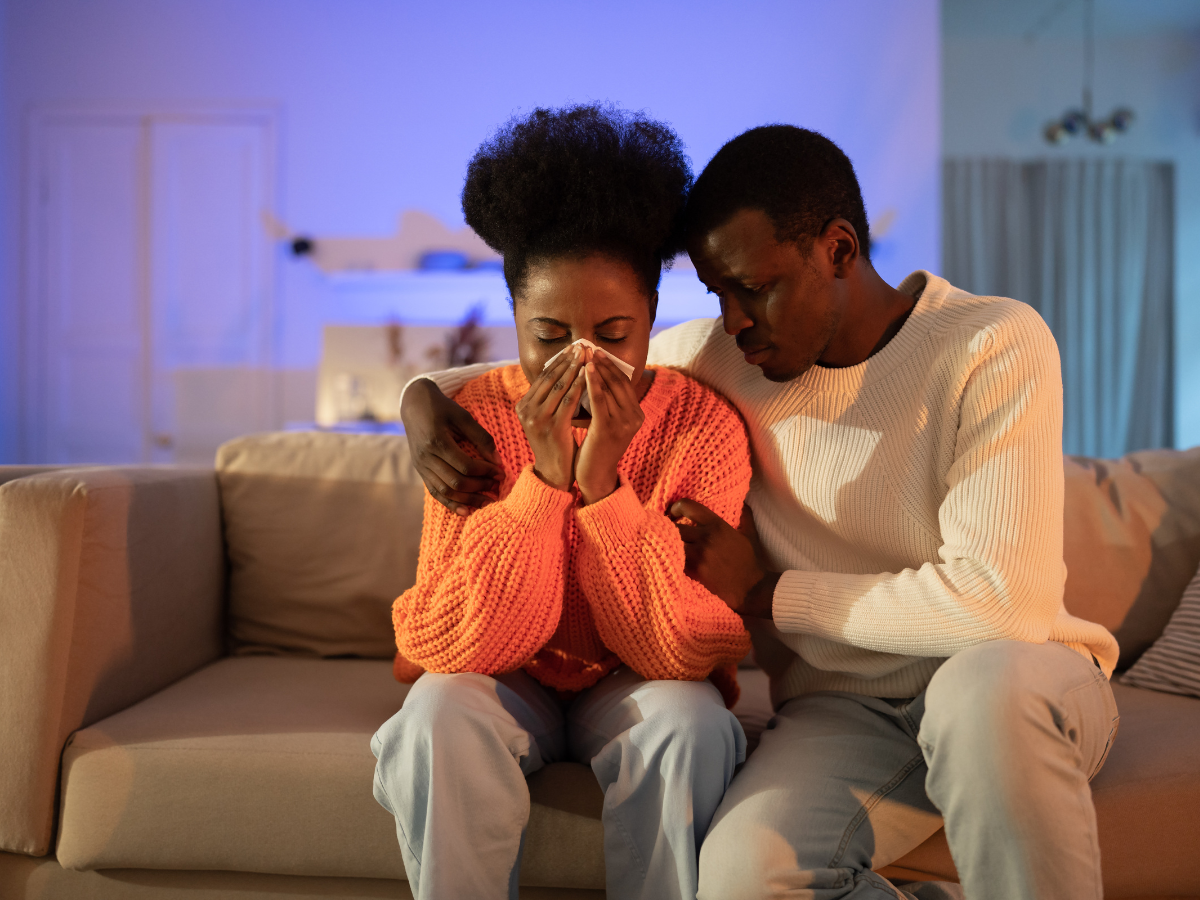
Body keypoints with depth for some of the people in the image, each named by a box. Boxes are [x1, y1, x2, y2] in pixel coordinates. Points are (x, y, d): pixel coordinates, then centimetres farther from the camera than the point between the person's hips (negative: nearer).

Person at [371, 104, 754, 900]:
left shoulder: (705, 427, -16)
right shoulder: (476, 417, -14)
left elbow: (680, 650, -21)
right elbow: (462, 646, -20)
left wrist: (604, 482, -32)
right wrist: (543, 478, -31)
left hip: (638, 686, 0)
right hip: (506, 684, 1)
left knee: (687, 723, -30)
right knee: (441, 716, -29)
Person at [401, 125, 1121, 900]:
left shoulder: (996, 345, -12)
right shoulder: (718, 358, 2)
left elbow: (1001, 605, -21)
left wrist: (765, 592, -13)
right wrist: (427, 396, -6)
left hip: (1014, 688, -2)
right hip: (842, 705, 3)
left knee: (990, 683, -40)